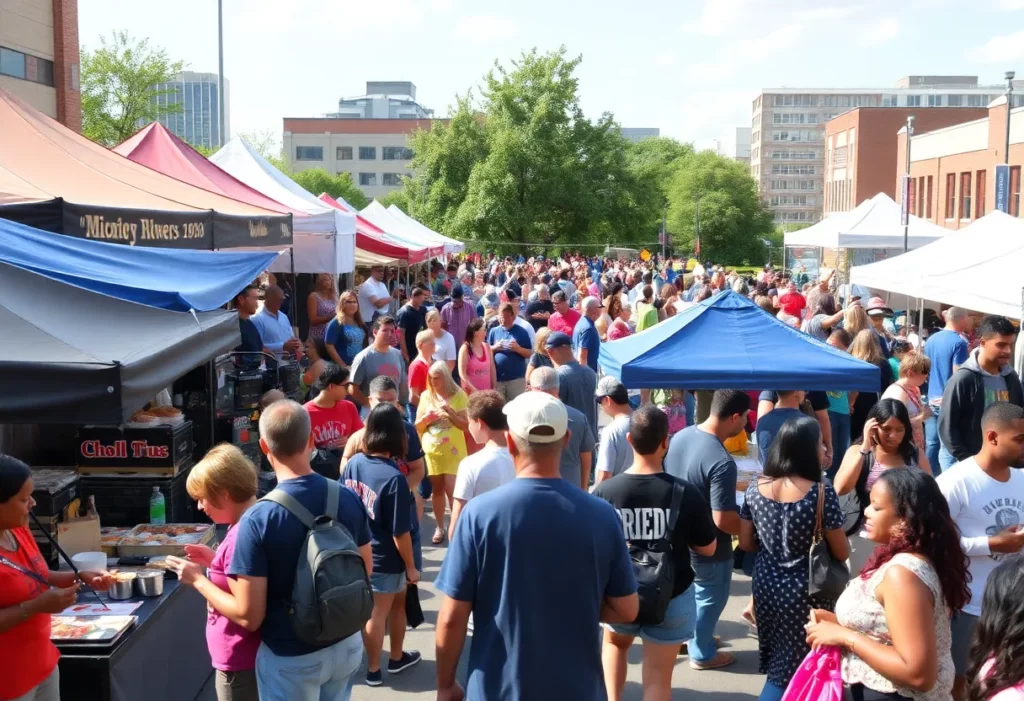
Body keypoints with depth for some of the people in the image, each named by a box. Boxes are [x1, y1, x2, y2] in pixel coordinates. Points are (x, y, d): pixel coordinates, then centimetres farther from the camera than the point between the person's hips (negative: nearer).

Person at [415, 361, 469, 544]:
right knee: (437, 489, 9)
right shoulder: (426, 396, 5)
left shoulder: (458, 395, -5)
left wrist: (449, 412, -21)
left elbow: (466, 425, -9)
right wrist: (426, 418, -13)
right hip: (431, 450, 3)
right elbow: (417, 426, 7)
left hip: (453, 451, -3)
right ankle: (440, 527, 19)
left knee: (453, 490, -8)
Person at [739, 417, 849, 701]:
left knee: (775, 663, 23)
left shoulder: (755, 488, -6)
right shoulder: (821, 493, -19)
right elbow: (841, 553, -11)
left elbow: (747, 544, 3)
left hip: (766, 585, 5)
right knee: (793, 668, 8)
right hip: (804, 592, -4)